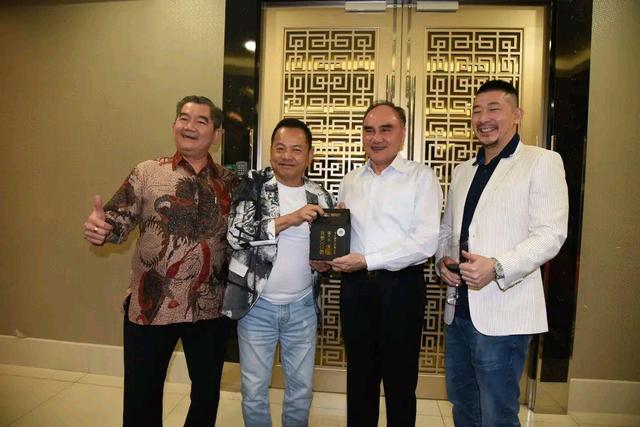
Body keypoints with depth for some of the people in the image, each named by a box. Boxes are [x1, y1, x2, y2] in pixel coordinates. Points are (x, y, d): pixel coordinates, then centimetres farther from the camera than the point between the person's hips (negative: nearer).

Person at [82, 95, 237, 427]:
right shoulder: (147, 172, -1)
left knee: (207, 391, 19)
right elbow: (118, 223, -6)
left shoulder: (229, 183, 3)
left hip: (210, 307, 2)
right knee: (142, 396, 15)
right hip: (150, 305, -1)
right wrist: (98, 228, -26)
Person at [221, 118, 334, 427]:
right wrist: (289, 219, -25)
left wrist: (325, 263, -10)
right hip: (257, 304, -2)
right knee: (254, 389, 13)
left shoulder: (321, 197, 2)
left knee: (302, 388, 17)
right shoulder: (253, 184, -6)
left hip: (302, 307, 3)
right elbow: (235, 234, -19)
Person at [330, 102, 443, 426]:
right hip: (354, 285, 4)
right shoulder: (350, 181, 11)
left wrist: (367, 260, -18)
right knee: (359, 376, 17)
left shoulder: (421, 177, -4)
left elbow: (426, 240, -14)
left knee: (400, 380, 11)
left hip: (401, 285, -4)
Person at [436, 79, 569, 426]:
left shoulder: (542, 162, -4)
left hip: (501, 315, -6)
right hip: (457, 311, 7)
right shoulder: (463, 171, 16)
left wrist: (497, 267, -25)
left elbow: (550, 234, -12)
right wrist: (442, 260, -2)